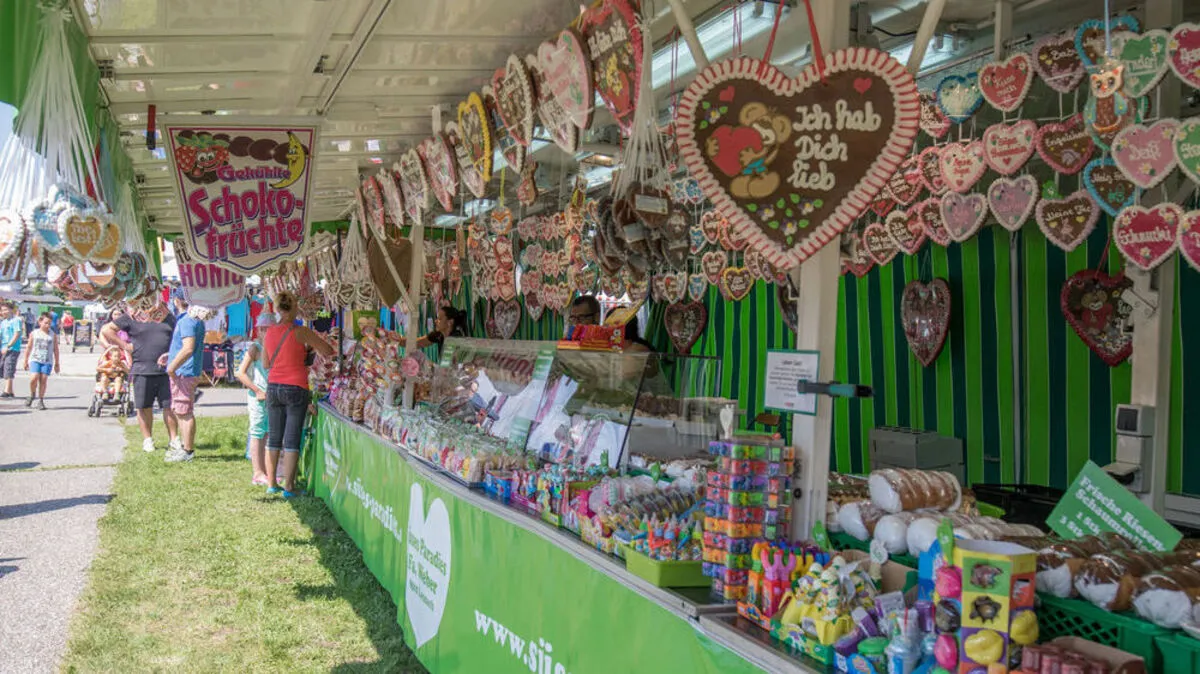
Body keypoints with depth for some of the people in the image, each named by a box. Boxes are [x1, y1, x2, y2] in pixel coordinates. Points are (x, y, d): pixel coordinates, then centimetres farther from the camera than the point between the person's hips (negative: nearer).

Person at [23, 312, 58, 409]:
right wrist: (26, 362, 13)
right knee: (34, 377, -16)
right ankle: (32, 394, 11)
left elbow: (56, 350, 10)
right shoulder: (34, 333, 6)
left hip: (47, 361, 0)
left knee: (43, 379, -3)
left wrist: (56, 363, 9)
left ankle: (41, 401, 7)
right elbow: (29, 348, 12)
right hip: (35, 359, 0)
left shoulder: (53, 335, 5)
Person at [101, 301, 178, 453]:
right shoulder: (132, 318, 3)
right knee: (144, 407, 6)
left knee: (169, 406, 0)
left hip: (166, 370, 1)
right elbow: (106, 329, 5)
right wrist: (124, 345, -2)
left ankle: (173, 439, 7)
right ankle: (147, 440, 17)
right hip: (142, 371, -1)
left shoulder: (168, 317, 13)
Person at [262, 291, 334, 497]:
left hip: (273, 388, 5)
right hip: (296, 389, -5)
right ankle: (289, 486, 0)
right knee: (292, 439, -1)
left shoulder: (269, 332, 5)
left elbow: (266, 364, 15)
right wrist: (309, 348, 12)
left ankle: (272, 483, 17)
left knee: (274, 438, 12)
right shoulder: (301, 332, -10)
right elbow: (329, 352, -5)